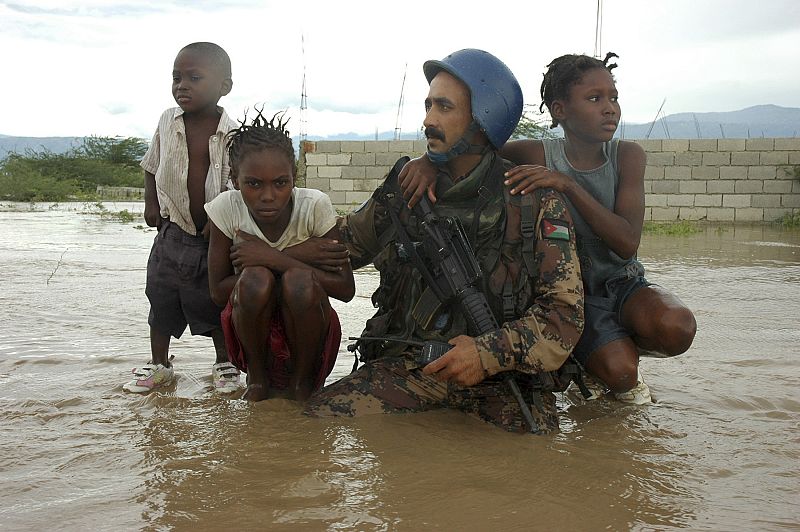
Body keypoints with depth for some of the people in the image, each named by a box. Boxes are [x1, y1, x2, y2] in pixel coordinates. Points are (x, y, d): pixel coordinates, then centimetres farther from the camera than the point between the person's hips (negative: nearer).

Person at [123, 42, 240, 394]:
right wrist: (150, 204, 5)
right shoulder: (167, 122, -2)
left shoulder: (234, 135, -14)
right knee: (160, 301, 12)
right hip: (172, 232, 3)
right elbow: (151, 167, 13)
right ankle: (159, 365, 29)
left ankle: (224, 364, 28)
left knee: (218, 305, 8)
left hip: (215, 237, -3)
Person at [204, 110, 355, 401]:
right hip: (252, 332, 0)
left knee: (299, 281, -32)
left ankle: (301, 380, -6)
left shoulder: (314, 205, -17)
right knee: (255, 278, -31)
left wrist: (276, 259, -27)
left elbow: (346, 288, -18)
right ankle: (257, 378, -5)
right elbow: (217, 291, -12)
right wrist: (297, 257, -20)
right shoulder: (226, 208, -15)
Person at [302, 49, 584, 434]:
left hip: (501, 374, -2)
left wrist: (490, 352, -19)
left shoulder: (536, 204, -2)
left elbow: (564, 311, -5)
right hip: (409, 364, 2)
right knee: (321, 413, -20)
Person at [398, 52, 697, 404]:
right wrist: (430, 160, -29)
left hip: (623, 282, 2)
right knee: (619, 373, -26)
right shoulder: (538, 156, -12)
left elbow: (627, 243, -22)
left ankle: (625, 345, 5)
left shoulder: (628, 156, -9)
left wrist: (567, 185, -33)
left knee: (677, 329, -29)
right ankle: (596, 362, 11)